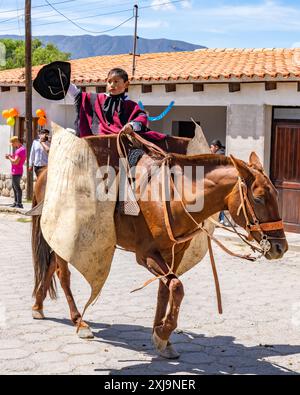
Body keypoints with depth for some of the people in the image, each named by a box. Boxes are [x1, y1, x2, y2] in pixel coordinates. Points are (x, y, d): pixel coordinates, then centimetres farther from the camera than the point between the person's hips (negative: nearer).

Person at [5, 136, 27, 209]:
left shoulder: (20, 150, -19)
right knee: (14, 187, 19)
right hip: (15, 172, 11)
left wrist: (9, 158, -9)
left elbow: (15, 162, -24)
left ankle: (19, 204, -4)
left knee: (17, 188, -7)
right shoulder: (21, 149, 13)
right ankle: (16, 202, 27)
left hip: (16, 173, -11)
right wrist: (11, 156, 7)